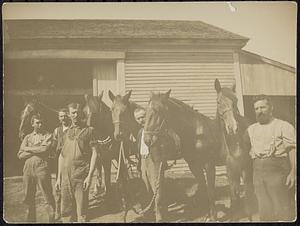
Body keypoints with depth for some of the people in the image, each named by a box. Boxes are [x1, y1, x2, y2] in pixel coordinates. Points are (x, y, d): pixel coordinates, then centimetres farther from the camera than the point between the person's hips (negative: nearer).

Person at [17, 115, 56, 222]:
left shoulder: (47, 135, 6)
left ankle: (52, 219, 4)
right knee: (29, 198, 10)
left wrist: (28, 149, 0)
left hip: (41, 167, -4)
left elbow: (44, 149, -12)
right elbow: (20, 155, 6)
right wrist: (36, 150, -5)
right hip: (28, 168, 4)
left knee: (48, 197, -4)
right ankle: (31, 220, 22)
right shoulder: (27, 137, 16)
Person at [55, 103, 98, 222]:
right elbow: (61, 155, 15)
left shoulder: (88, 130, 0)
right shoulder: (66, 132, 12)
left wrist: (89, 176, -12)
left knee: (81, 212, 1)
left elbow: (94, 153, -4)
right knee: (65, 211, 10)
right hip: (66, 176, 4)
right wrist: (59, 177, 11)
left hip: (81, 176, -4)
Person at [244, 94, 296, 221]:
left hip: (277, 169, -5)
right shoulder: (251, 129, 16)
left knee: (281, 207, -1)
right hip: (257, 171, 5)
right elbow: (246, 149, 17)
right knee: (263, 208, 11)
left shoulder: (284, 126, 0)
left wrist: (293, 172, -16)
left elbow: (293, 150, -6)